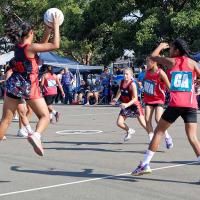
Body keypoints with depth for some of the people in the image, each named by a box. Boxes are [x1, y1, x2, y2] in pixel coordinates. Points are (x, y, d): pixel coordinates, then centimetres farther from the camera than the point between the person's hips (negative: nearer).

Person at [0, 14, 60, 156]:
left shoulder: (18, 47, 8)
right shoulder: (30, 47, -12)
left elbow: (41, 46, 21)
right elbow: (55, 45, -13)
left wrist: (47, 32, 15)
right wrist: (56, 26, -4)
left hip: (14, 85, 6)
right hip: (30, 87, -6)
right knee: (45, 116, 2)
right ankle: (36, 135, -27)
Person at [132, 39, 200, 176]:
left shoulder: (172, 61, 7)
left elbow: (153, 57, 22)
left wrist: (161, 46, 37)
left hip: (175, 104, -2)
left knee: (159, 131, 11)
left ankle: (145, 164, 12)